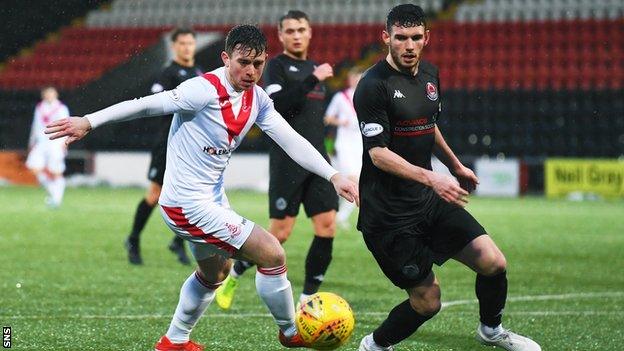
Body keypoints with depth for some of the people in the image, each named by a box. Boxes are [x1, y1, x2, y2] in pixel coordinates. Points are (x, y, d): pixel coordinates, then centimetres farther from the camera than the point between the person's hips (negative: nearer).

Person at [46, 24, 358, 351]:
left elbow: (291, 140, -1)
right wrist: (89, 121, -25)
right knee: (272, 255, -10)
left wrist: (333, 175, -10)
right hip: (189, 204, -10)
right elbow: (147, 104, -23)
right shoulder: (205, 91, -23)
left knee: (214, 273, 30)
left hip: (212, 198, 10)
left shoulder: (256, 99, 0)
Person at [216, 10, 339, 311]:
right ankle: (233, 274, 16)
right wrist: (313, 79, -23)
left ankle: (307, 299, 2)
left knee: (327, 227, -5)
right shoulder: (277, 65, -3)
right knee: (280, 234, -7)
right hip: (287, 160, -7)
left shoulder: (313, 68, 19)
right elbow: (277, 104, -21)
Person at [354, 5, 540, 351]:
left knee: (493, 262, -1)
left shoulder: (429, 74, 8)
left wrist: (455, 166, 36)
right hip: (388, 214, -7)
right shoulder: (373, 85, -16)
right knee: (427, 301, -7)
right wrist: (431, 178, -32)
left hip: (429, 201, 7)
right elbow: (378, 153, -22)